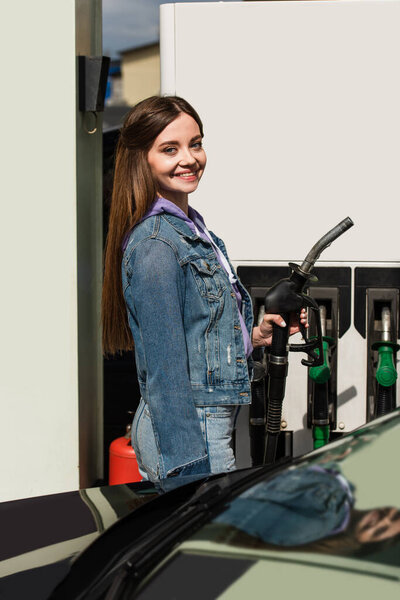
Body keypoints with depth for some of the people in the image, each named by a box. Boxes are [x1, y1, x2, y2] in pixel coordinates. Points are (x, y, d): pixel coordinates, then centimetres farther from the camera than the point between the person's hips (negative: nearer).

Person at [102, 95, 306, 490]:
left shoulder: (192, 229, 13)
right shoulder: (156, 246, -17)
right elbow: (165, 370, -20)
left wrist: (252, 336, 8)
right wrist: (188, 469, -22)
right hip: (188, 429, -10)